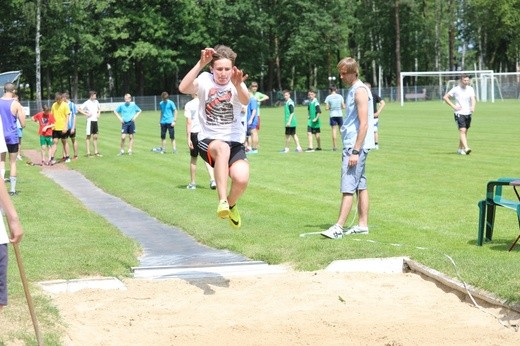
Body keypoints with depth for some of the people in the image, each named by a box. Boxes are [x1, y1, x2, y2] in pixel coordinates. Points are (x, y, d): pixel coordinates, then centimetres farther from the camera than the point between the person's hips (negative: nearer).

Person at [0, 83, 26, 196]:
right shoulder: (16, 104, -8)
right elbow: (23, 124, -6)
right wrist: (23, 113, 10)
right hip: (12, 136, -2)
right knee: (12, 162, 8)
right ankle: (12, 189, 9)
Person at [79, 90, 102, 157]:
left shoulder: (96, 102, 9)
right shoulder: (87, 103, -9)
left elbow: (99, 108, 26)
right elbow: (79, 109, -11)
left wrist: (99, 114, 9)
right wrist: (86, 114, -15)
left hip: (95, 120, 6)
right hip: (90, 121, -6)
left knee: (95, 137, 10)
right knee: (88, 136, -1)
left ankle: (96, 152, 17)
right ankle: (88, 153, 1)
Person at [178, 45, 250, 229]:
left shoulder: (236, 83, -3)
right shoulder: (205, 79, -3)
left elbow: (245, 101, -27)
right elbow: (183, 88, -23)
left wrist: (238, 85, -49)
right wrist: (200, 64, -31)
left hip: (235, 142, 2)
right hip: (208, 140, -1)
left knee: (242, 179, -24)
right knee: (222, 148, -39)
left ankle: (231, 204, 12)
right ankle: (222, 201, -37)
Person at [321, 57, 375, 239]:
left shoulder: (360, 91, -13)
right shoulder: (353, 90, 16)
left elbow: (364, 123, -19)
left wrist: (355, 151, -22)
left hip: (356, 146, -10)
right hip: (352, 146, 10)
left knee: (348, 188, -11)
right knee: (361, 186, 11)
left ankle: (338, 227, -13)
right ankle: (363, 224, 16)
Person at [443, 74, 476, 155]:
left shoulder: (470, 89, 5)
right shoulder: (456, 89, -5)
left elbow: (473, 99, -7)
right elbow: (445, 97, 0)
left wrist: (473, 107, -28)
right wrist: (453, 106, -7)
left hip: (468, 114, 5)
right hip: (459, 113, -5)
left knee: (465, 132, 12)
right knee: (462, 130, -17)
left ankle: (460, 149, 23)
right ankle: (466, 148, -28)